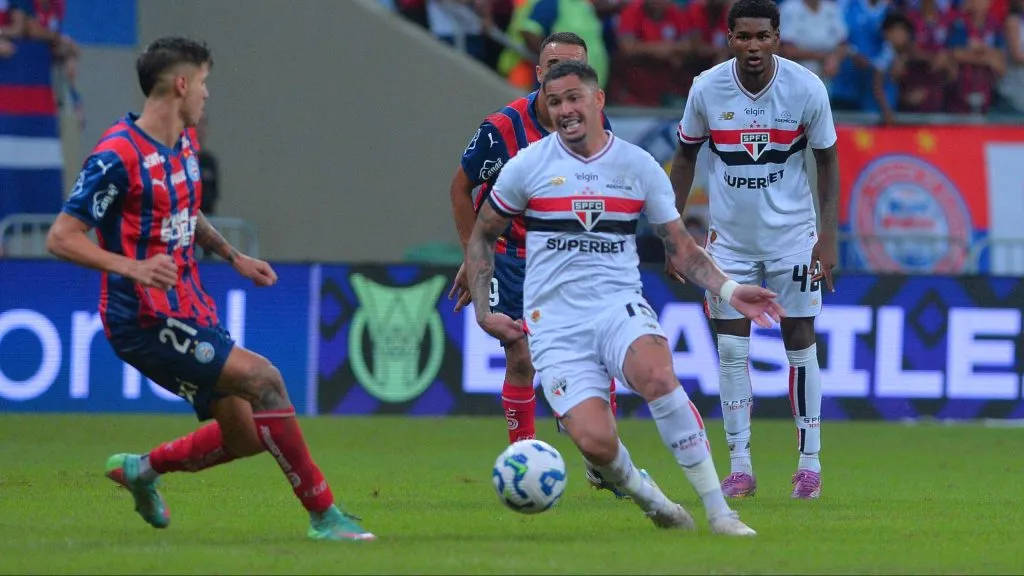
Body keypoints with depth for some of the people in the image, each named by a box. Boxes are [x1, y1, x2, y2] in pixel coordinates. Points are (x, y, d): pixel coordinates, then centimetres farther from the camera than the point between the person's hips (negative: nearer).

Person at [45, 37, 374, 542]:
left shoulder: (185, 141, 11)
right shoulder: (118, 156, -17)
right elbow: (61, 238, -19)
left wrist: (234, 257, 16)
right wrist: (133, 267, -32)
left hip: (189, 310, 9)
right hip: (146, 322, -9)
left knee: (246, 435, 8)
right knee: (263, 379, -19)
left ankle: (140, 469, 30)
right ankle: (323, 515, -13)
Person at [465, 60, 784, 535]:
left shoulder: (639, 167, 6)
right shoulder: (528, 166, 2)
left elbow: (679, 246, 13)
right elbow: (481, 237, 14)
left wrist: (729, 290, -1)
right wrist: (483, 311, 5)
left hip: (620, 306, 0)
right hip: (555, 327, 0)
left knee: (657, 375, -35)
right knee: (595, 440, -23)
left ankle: (718, 510, -26)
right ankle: (649, 500, 11)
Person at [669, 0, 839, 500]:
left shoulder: (807, 88, -12)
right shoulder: (707, 89, -9)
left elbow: (827, 160, -2)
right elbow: (686, 156, 6)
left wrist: (828, 235, -9)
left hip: (791, 234, -1)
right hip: (730, 236, 1)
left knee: (800, 345, 1)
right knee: (731, 350, 0)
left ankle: (809, 463, 11)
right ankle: (740, 467, 7)